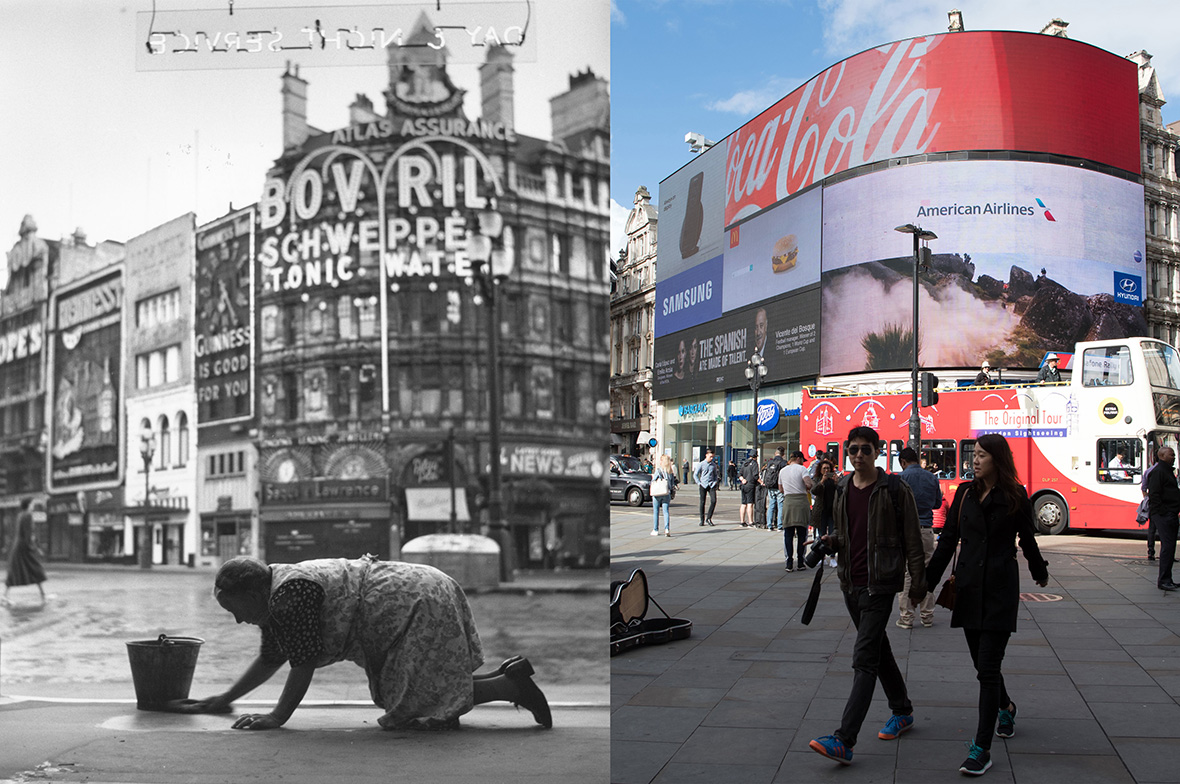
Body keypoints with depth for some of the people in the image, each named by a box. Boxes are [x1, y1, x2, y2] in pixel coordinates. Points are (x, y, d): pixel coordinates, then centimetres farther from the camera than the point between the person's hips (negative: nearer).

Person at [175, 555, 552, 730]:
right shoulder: (275, 596, 13)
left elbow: (304, 664, -17)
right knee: (424, 693, 16)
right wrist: (224, 698, 26)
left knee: (414, 709, -6)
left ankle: (509, 686, -4)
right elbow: (270, 659, 24)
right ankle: (508, 674, 15)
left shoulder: (291, 594, -18)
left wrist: (278, 717, -10)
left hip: (417, 608, -10)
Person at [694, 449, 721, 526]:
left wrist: (716, 482, 8)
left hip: (711, 485, 2)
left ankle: (708, 518, 0)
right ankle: (702, 520, 8)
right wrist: (699, 483, -3)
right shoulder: (701, 464, 1)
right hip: (703, 485, -2)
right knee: (702, 502, 0)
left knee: (713, 500, -12)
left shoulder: (713, 465, 10)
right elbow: (695, 475, 5)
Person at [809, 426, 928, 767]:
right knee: (878, 649, 19)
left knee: (864, 658, -12)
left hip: (879, 585, -7)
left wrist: (918, 581, -5)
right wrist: (831, 541, -1)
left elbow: (912, 539, -4)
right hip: (850, 583, 7)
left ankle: (844, 740, -18)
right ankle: (902, 711, 38)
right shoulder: (842, 489, 9)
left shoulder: (895, 490, -8)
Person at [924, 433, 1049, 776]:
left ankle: (982, 748, -8)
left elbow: (1027, 539, 11)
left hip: (1001, 588, -4)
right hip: (968, 586, 4)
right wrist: (928, 580, 7)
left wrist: (1040, 574, 24)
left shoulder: (1015, 497, -3)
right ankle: (1005, 707, 43)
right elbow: (948, 539, 9)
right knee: (982, 662, 13)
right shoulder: (965, 493, 6)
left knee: (988, 666, -9)